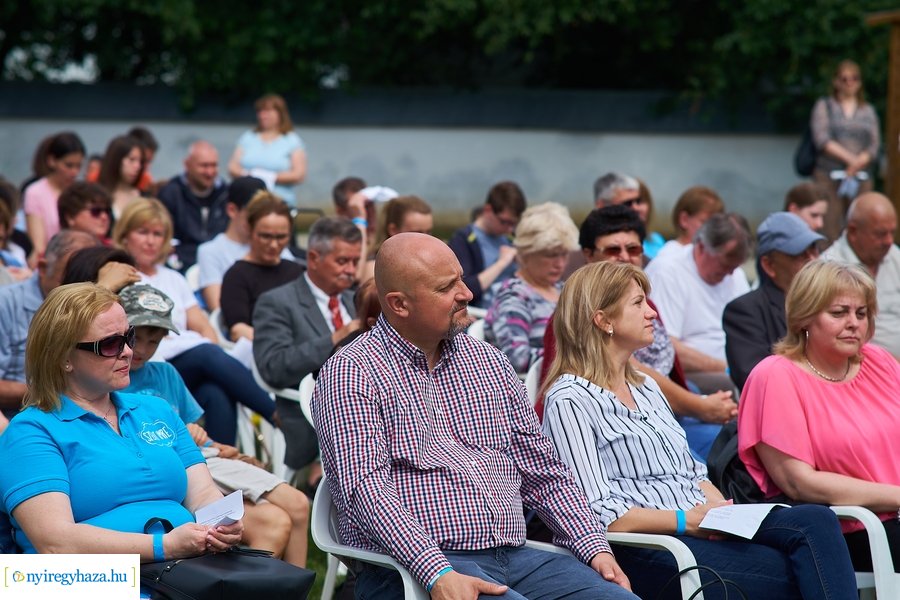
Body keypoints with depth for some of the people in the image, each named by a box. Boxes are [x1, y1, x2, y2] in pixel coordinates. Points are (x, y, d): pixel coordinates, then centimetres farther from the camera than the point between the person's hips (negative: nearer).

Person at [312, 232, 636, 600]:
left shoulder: (488, 362, 18)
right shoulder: (350, 374, -2)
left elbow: (542, 472, 21)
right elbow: (366, 487, -14)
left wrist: (595, 548, 6)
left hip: (514, 556, 6)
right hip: (410, 566, -6)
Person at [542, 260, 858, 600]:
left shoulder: (647, 388, 24)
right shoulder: (569, 400, -4)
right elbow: (598, 515, -13)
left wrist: (721, 509, 2)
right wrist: (687, 521, -15)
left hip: (700, 528, 8)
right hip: (642, 553, -8)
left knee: (816, 521, -21)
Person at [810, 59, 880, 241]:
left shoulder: (868, 111, 18)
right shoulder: (824, 106, 12)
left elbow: (874, 146, 8)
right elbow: (821, 139, -2)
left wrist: (858, 163, -11)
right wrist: (849, 158, -12)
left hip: (861, 178, 2)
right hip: (829, 176, -2)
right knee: (830, 229, -12)